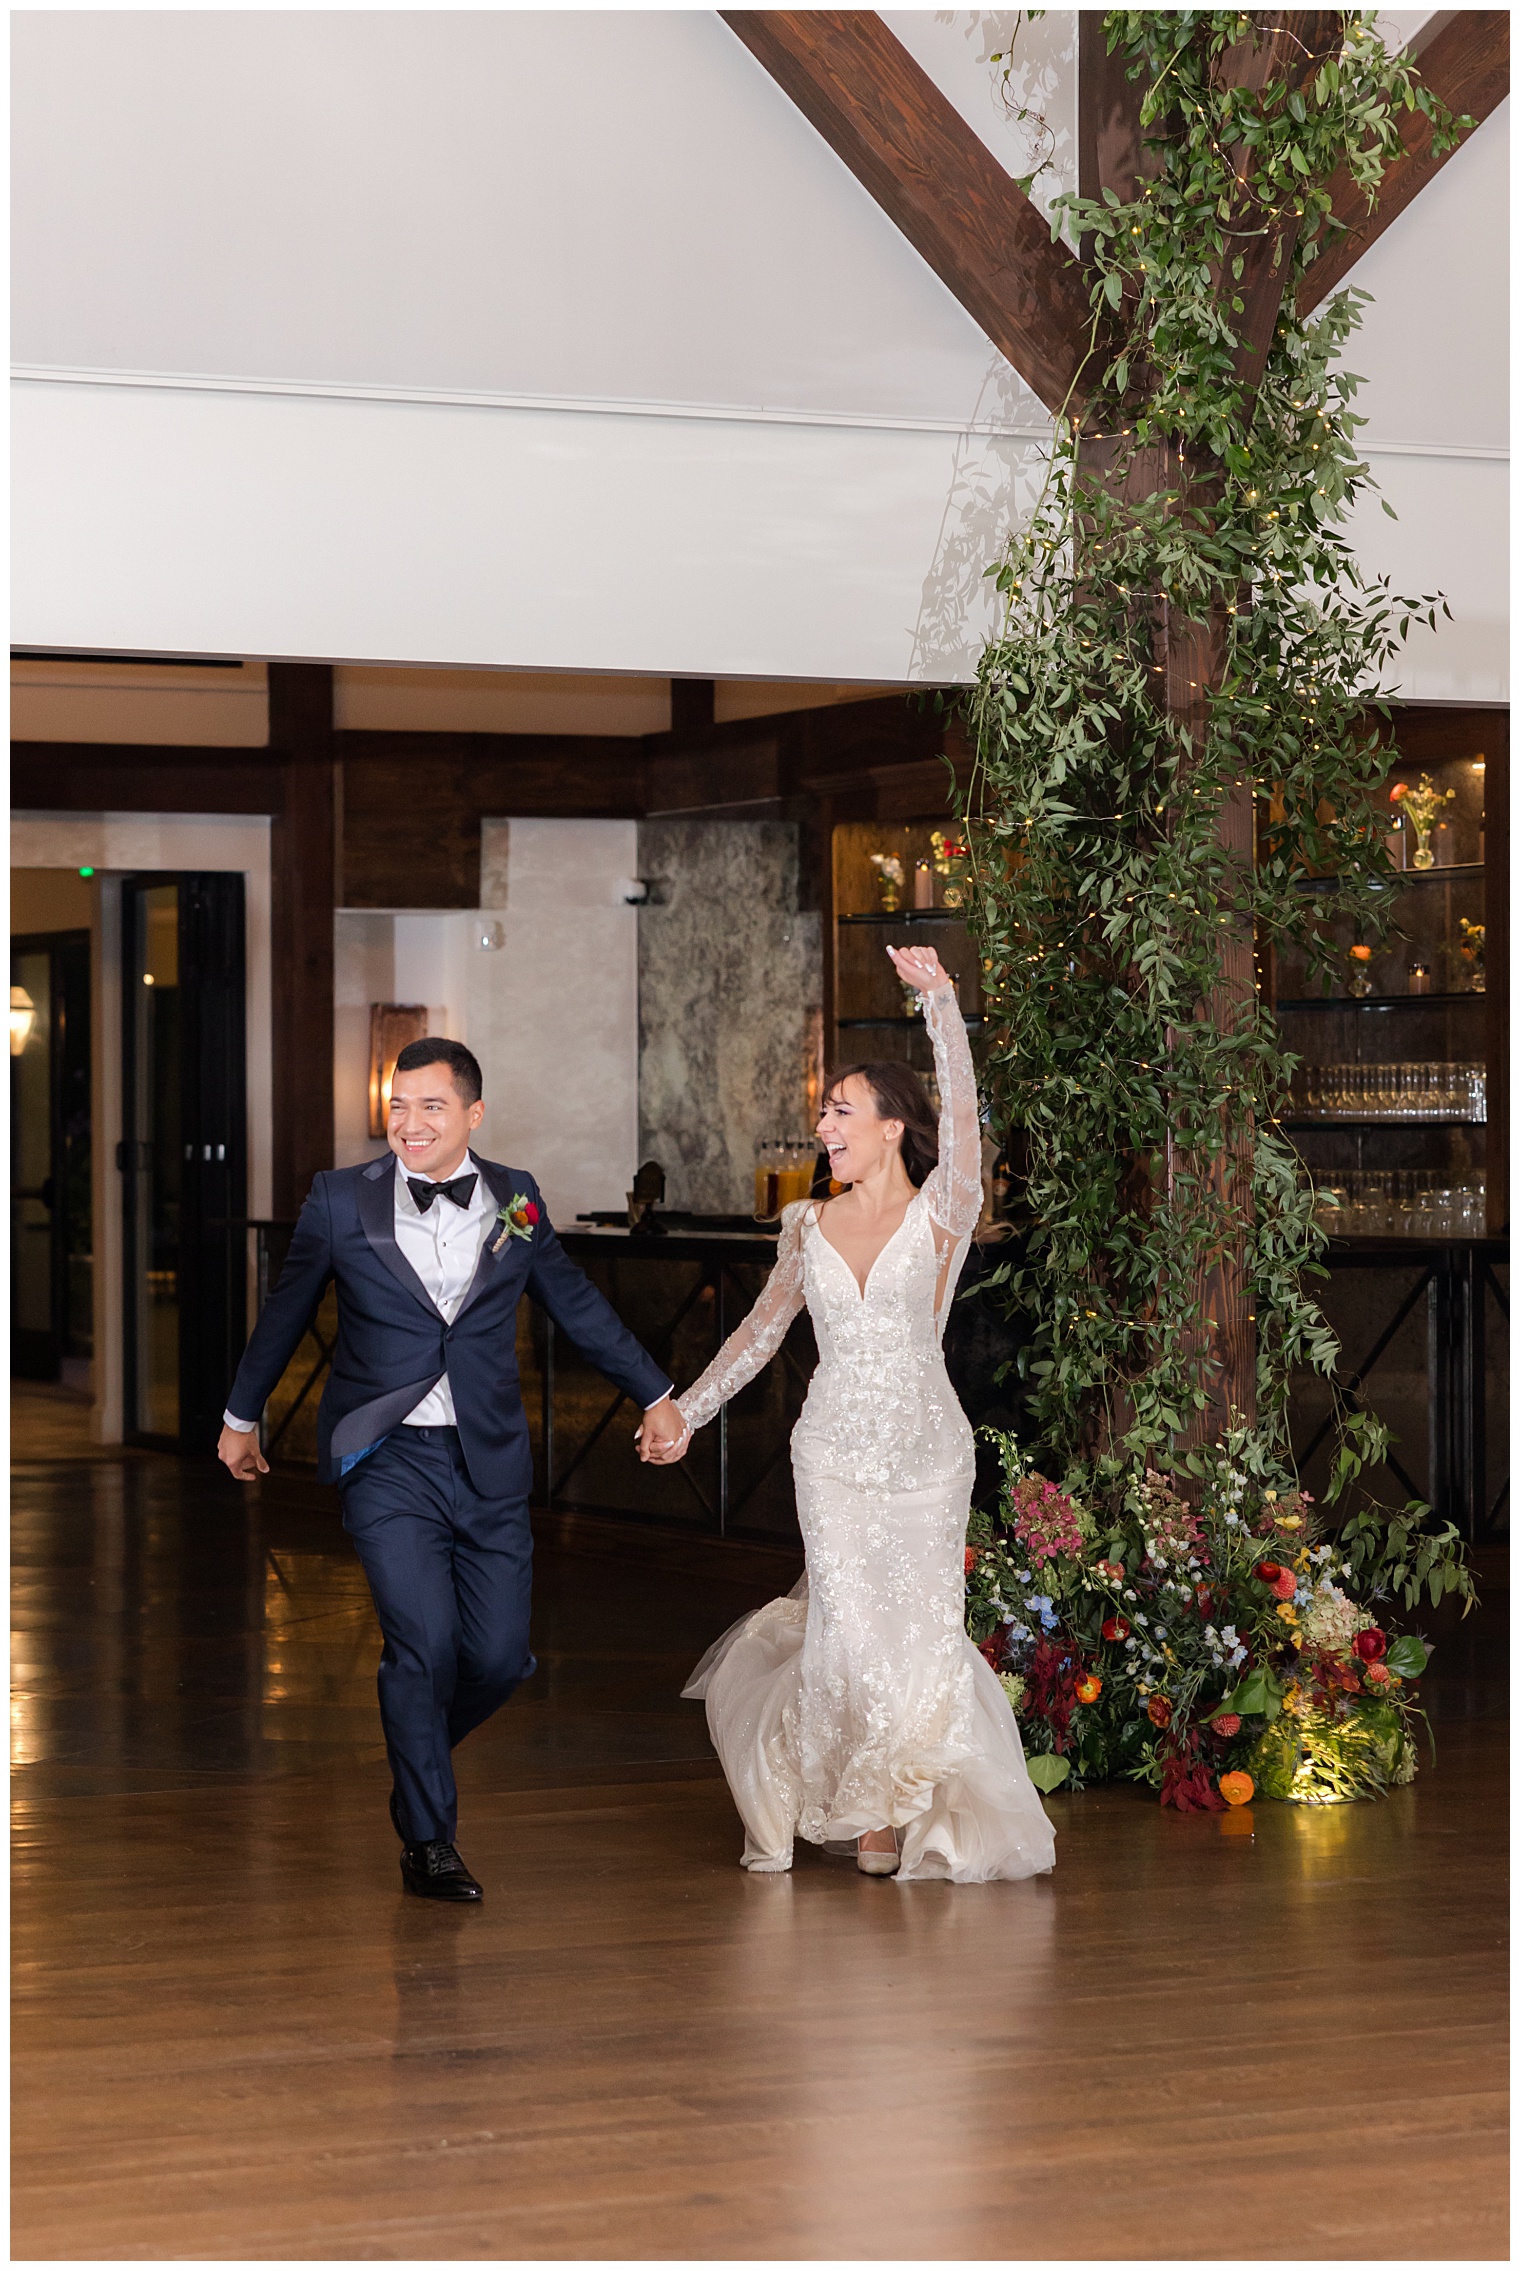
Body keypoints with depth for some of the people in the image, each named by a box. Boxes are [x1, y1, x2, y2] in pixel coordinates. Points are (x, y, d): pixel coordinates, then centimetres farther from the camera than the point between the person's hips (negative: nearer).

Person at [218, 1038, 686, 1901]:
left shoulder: (514, 1198, 5)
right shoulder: (342, 1200, -1)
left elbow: (578, 1304, 17)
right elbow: (286, 1312, 12)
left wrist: (657, 1394, 22)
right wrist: (242, 1416, 22)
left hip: (489, 1465, 3)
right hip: (388, 1463, -3)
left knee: (500, 1655, 2)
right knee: (425, 1642, -14)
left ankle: (419, 1752, 35)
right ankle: (429, 1839, 3)